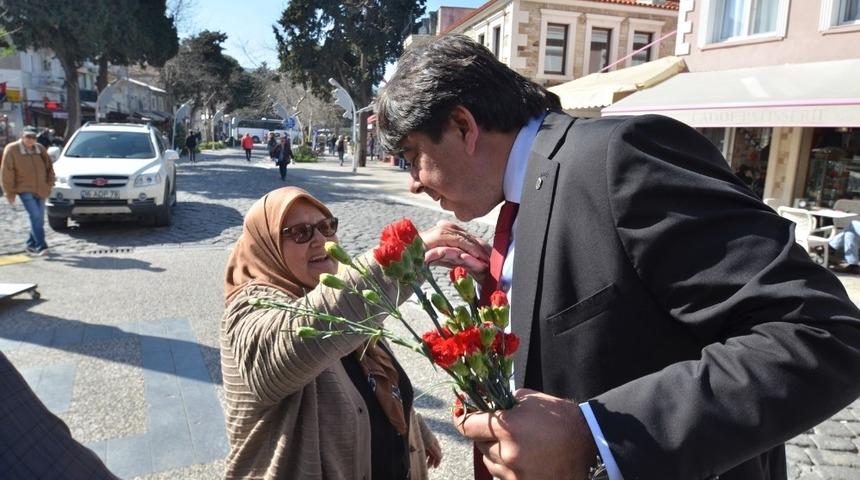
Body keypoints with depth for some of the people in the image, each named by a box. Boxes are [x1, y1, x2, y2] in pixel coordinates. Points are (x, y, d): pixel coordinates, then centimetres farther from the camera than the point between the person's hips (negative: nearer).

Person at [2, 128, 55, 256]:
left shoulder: (40, 149, 8)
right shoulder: (12, 149, -5)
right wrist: (9, 192, -6)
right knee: (35, 216, -17)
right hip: (25, 190, -5)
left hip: (40, 190, 5)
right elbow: (6, 172, -5)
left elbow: (49, 166, 19)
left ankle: (31, 245, 23)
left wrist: (50, 183, 8)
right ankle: (41, 246, -19)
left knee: (39, 219, 8)